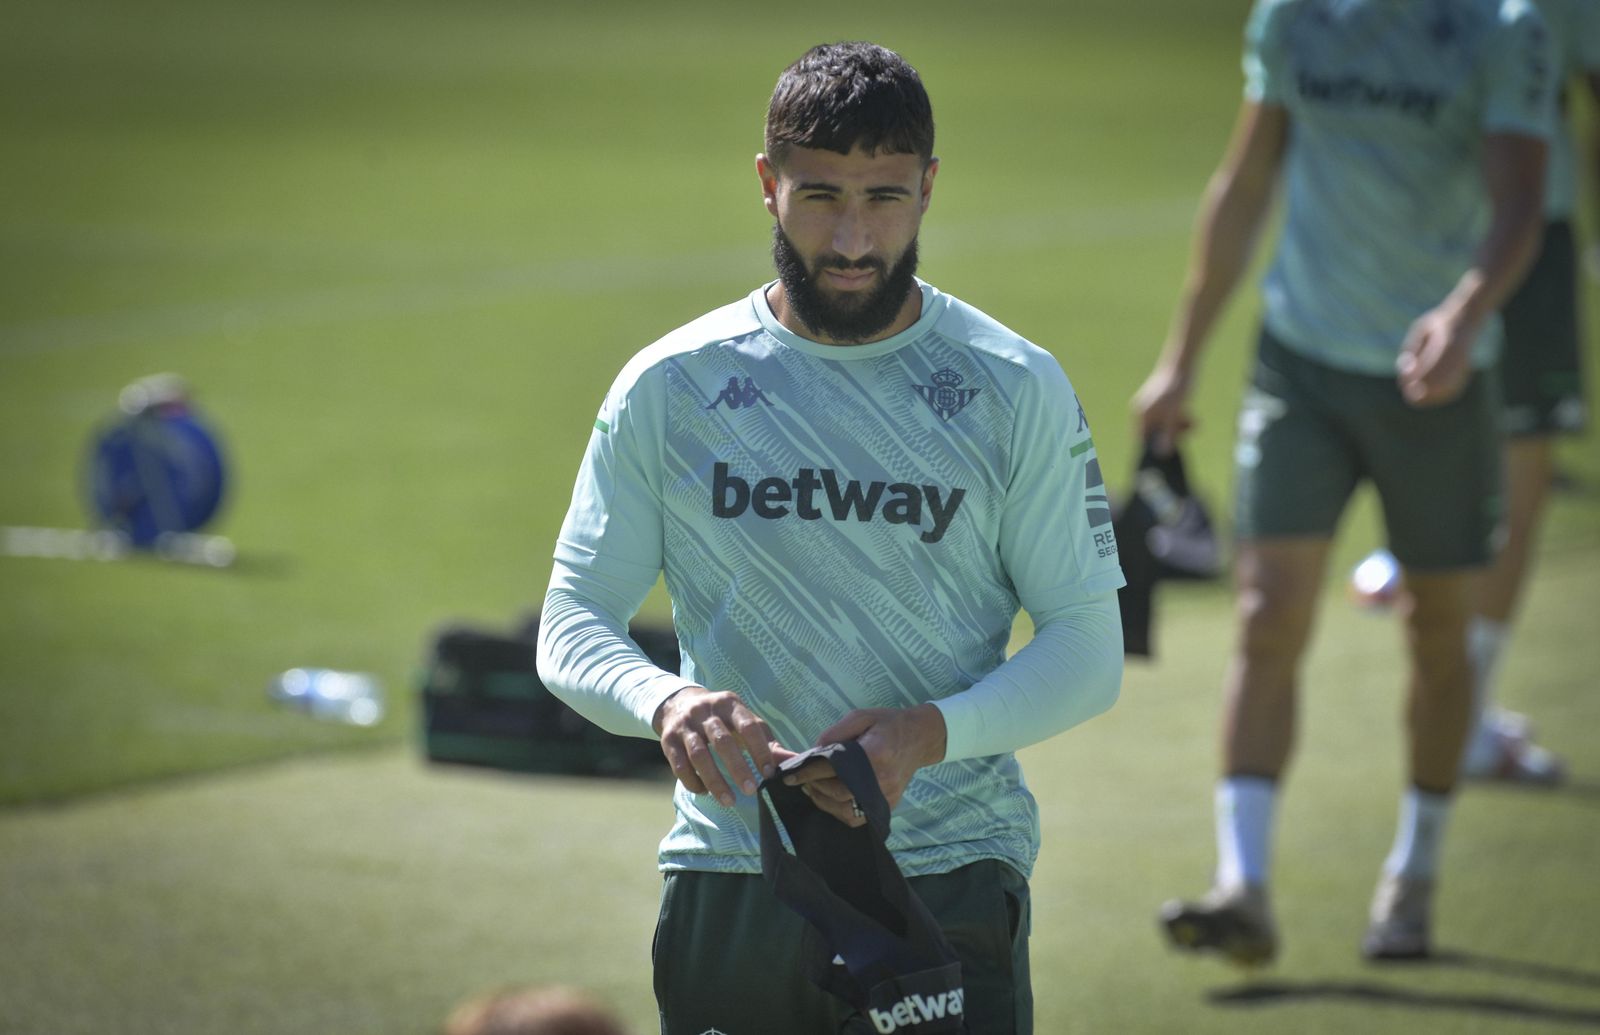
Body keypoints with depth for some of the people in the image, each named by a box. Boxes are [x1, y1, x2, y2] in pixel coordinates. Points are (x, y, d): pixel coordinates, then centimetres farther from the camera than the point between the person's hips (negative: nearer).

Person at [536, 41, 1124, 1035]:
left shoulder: (1019, 391, 2)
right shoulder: (668, 390, 4)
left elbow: (1089, 648, 2)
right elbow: (572, 625, 5)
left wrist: (934, 730, -16)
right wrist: (663, 700, -18)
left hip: (951, 869, -1)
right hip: (731, 870, 1)